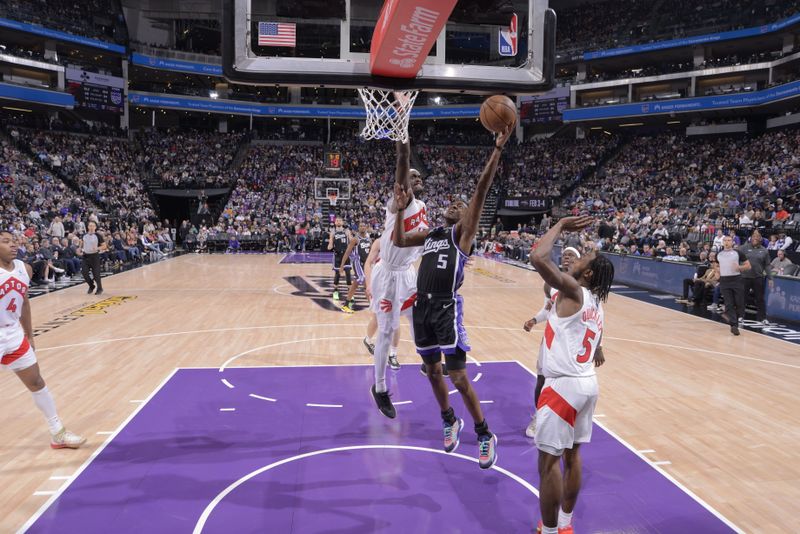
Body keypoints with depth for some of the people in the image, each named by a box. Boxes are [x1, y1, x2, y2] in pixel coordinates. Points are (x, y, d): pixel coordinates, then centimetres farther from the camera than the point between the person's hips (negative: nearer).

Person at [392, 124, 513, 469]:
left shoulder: (464, 232, 2)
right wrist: (401, 208, 9)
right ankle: (450, 421, 39)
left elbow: (481, 189, -8)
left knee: (459, 378, -6)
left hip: (447, 308, -7)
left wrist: (498, 148, -16)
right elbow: (399, 242, 18)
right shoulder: (430, 234, 20)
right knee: (432, 371, 17)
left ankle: (485, 436, 11)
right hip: (422, 307, 7)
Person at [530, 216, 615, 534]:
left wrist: (561, 226, -12)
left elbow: (538, 258, -26)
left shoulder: (572, 290, -11)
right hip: (587, 383, 10)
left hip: (564, 385, -9)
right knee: (572, 454, 19)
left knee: (549, 461, 1)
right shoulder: (595, 306, 15)